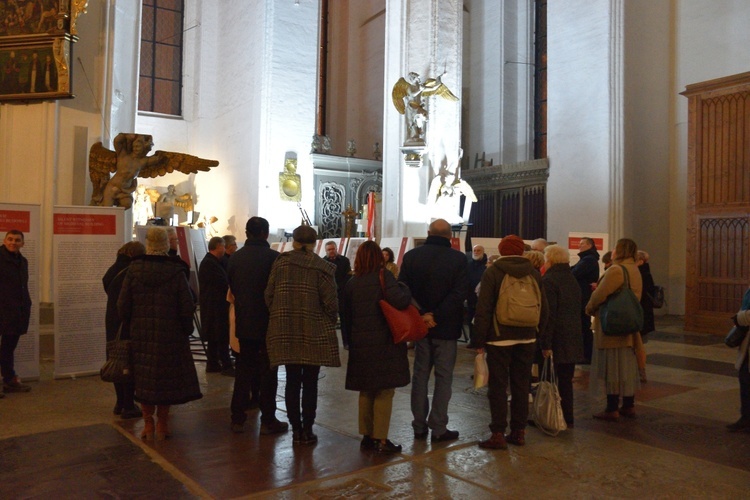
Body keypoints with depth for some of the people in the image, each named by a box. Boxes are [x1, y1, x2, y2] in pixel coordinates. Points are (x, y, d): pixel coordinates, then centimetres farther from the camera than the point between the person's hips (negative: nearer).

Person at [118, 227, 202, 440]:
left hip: (141, 335, 2)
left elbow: (123, 306, 0)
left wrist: (131, 325, 17)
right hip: (170, 336, -2)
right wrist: (186, 331, 6)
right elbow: (187, 308, -8)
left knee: (144, 380, 12)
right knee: (167, 379, 9)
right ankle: (162, 424, 17)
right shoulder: (175, 272, -9)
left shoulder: (134, 270, -3)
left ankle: (148, 424, 19)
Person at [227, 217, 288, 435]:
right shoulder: (273, 257, -15)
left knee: (243, 368, 14)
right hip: (268, 323, -4)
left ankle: (237, 418, 19)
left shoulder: (235, 257, 0)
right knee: (268, 372, 5)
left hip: (243, 323, 5)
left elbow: (232, 287, 8)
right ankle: (268, 420, 10)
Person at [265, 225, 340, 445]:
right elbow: (331, 303, -9)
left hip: (285, 334, 3)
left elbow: (269, 296, 1)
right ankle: (307, 431, 12)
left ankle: (296, 429, 17)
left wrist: (278, 318, 13)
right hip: (314, 334, -2)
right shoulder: (322, 268, -7)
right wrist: (329, 325, 8)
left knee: (292, 381, 11)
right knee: (310, 383, 6)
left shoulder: (280, 263, 1)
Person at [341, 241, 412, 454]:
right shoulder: (384, 276, -9)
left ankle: (367, 436, 22)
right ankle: (380, 440, 5)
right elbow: (399, 301, -24)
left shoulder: (351, 283, 6)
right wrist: (404, 289, -4)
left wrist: (351, 341, 21)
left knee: (366, 391, 16)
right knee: (384, 392, 3)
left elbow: (345, 317, 11)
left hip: (360, 345, 5)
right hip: (384, 343, -5)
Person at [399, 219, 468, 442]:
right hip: (446, 327, -3)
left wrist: (420, 315, -5)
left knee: (420, 375, 14)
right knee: (443, 377, 7)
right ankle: (438, 428, 10)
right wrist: (436, 315, -17)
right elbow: (460, 293, -18)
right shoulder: (458, 259, -10)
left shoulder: (411, 256, -1)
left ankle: (419, 426, 19)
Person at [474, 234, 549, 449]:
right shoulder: (533, 272, 6)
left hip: (499, 338, -4)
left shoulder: (493, 272, -5)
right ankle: (519, 432, 18)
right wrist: (540, 335, 14)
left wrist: (480, 339, -3)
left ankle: (498, 435, 2)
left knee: (498, 386, 1)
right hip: (527, 338, 4)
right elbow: (543, 307, 8)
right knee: (521, 385, 12)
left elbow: (483, 309, -9)